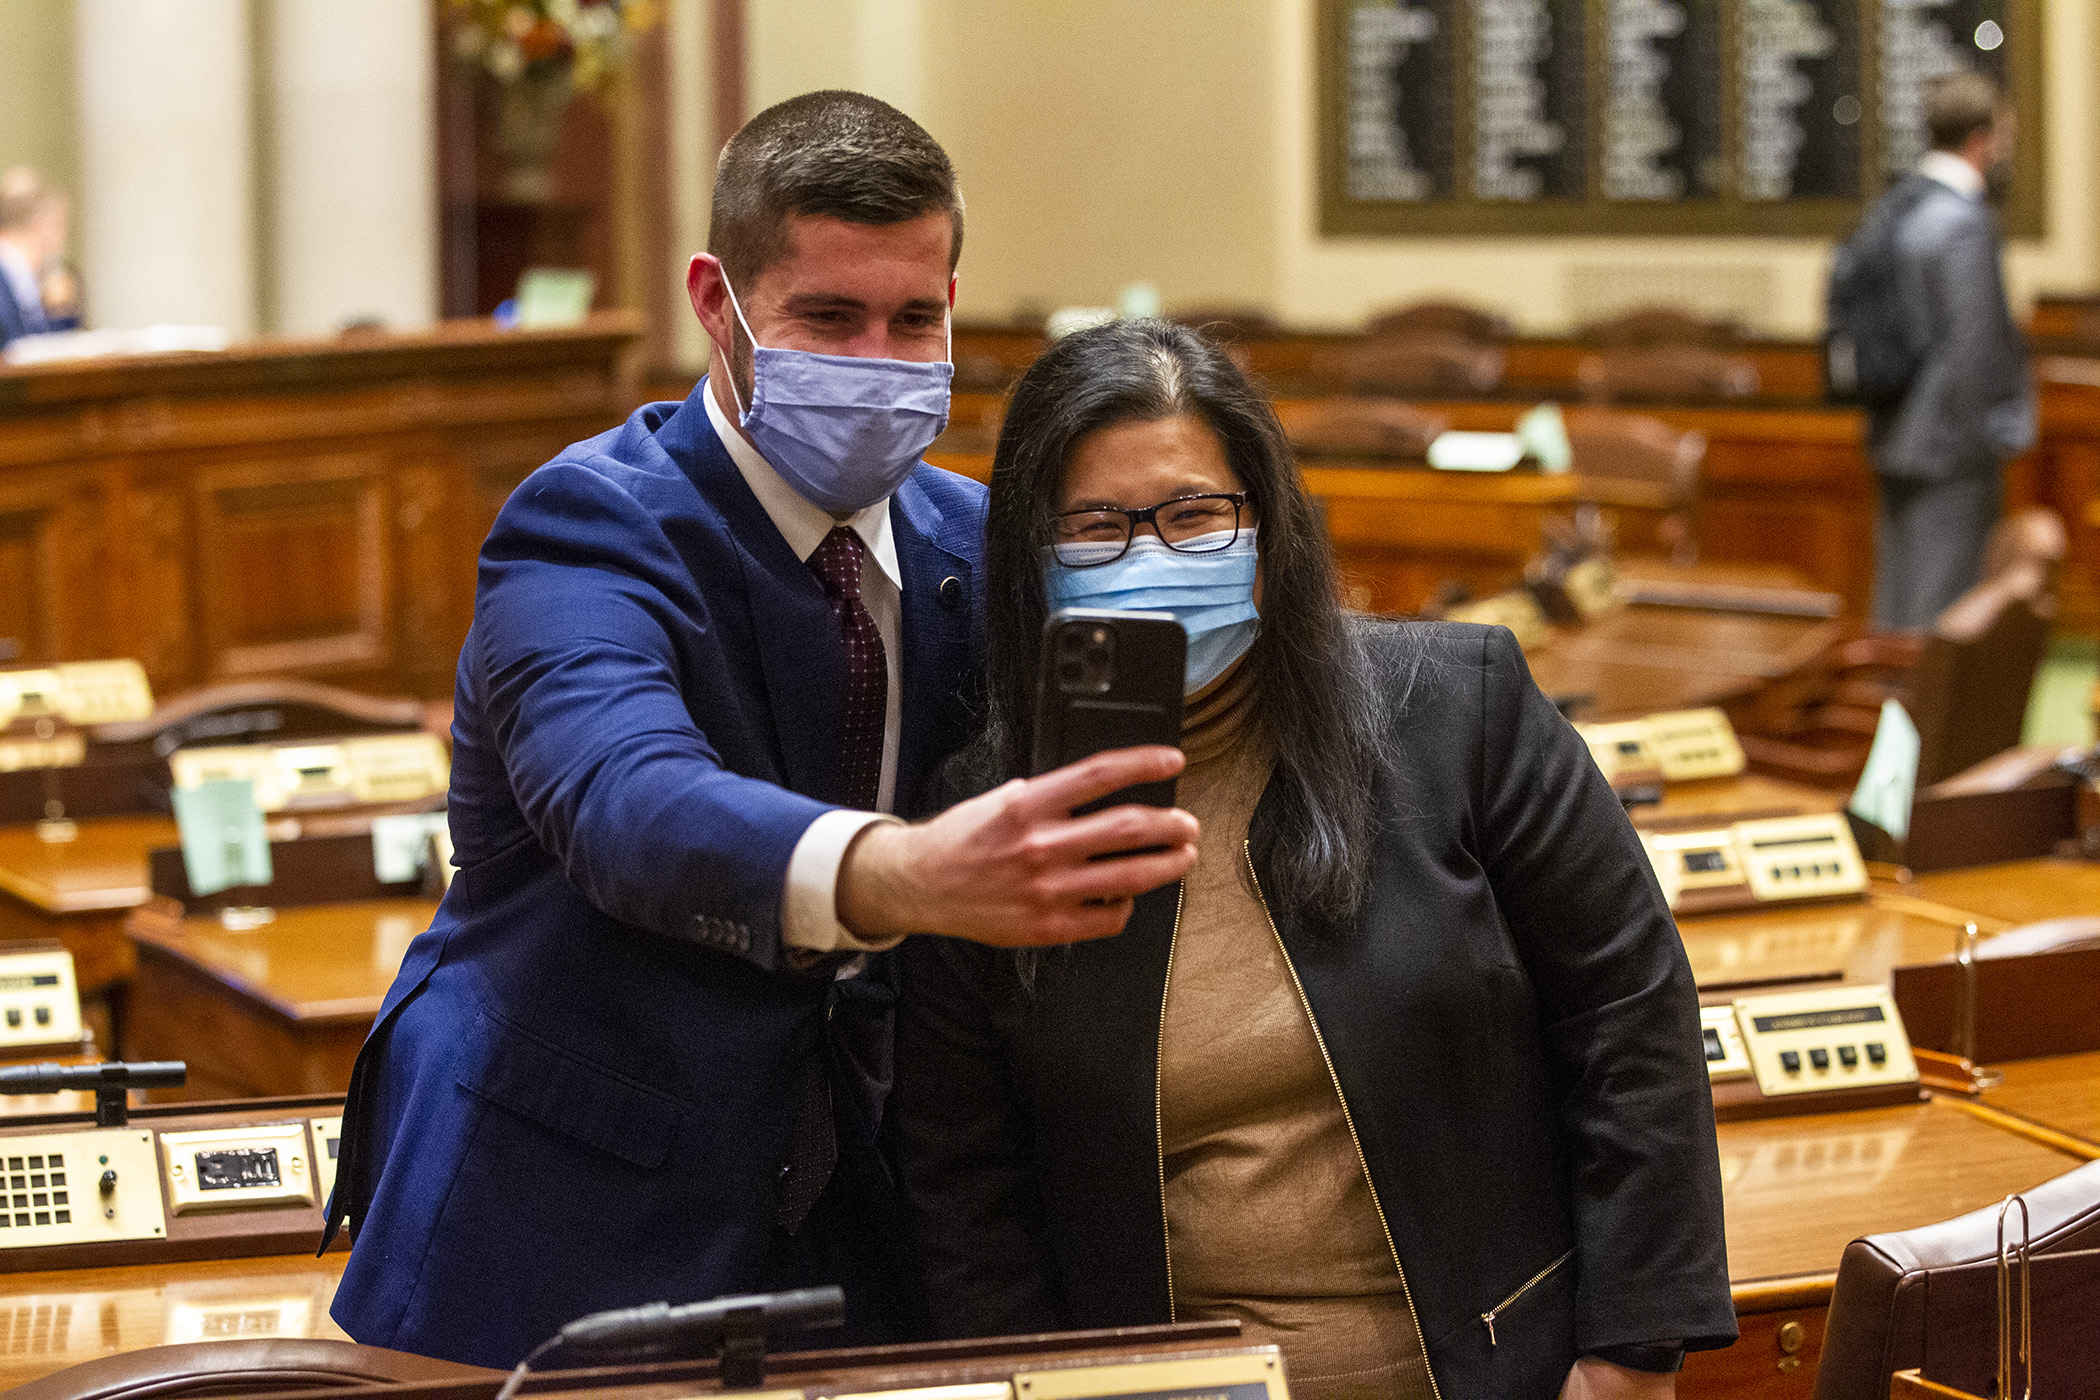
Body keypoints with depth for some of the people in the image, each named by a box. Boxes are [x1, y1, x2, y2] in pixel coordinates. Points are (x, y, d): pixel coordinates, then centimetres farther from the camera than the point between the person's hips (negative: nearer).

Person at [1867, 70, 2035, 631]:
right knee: (1943, 606, -5)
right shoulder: (1965, 222, -17)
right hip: (1952, 444, -9)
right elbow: (1978, 342, -21)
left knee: (1897, 600, 14)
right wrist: (2003, 431, -12)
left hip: (1897, 437, 9)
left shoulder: (1896, 207, 10)